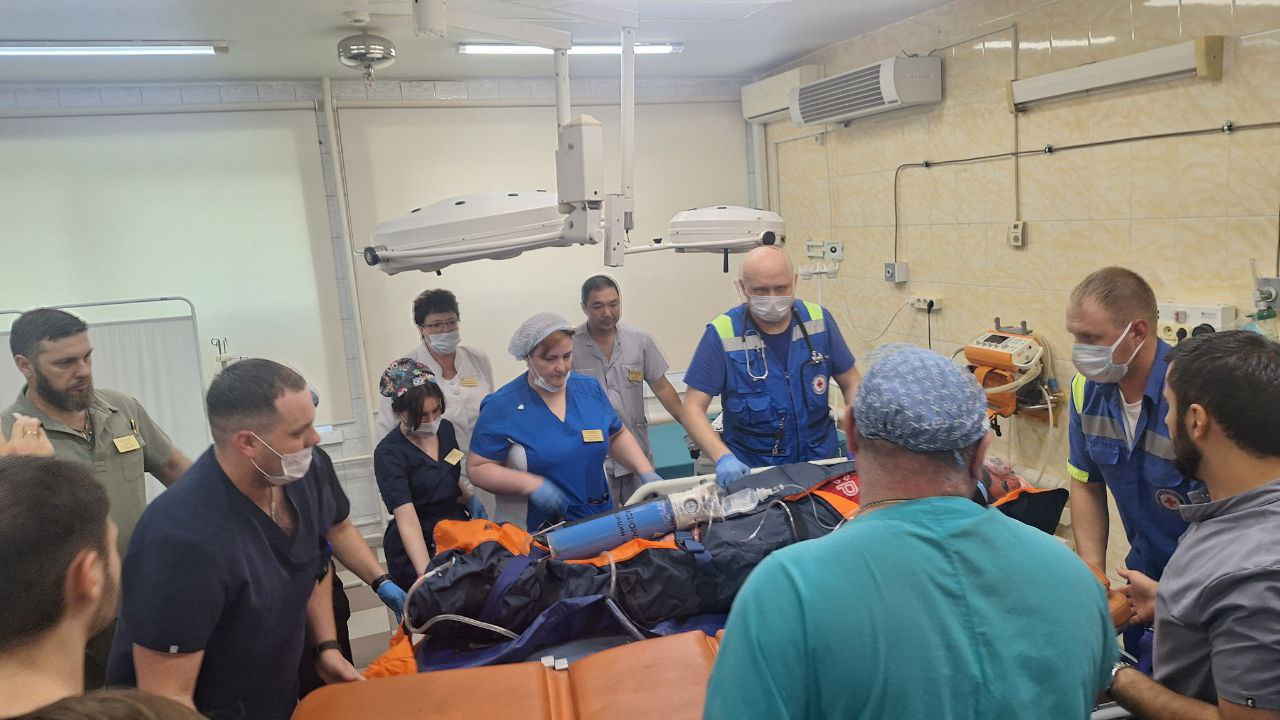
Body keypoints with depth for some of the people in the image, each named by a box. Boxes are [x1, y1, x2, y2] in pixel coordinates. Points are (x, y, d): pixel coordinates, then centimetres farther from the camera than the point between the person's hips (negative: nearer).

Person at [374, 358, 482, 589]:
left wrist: (470, 499, 1)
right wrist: (426, 574, -39)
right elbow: (407, 520, -28)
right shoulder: (388, 454, -19)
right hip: (415, 551, -6)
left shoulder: (446, 429, 0)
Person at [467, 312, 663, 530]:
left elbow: (617, 436, 17)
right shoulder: (501, 406, -9)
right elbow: (477, 468, -8)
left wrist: (646, 472, 1)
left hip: (599, 519, 4)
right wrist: (531, 484, -21)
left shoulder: (590, 389, 5)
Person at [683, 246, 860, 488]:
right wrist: (723, 457, -25)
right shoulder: (722, 334, -9)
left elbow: (850, 384, 10)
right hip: (750, 471, -2)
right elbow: (694, 408, -9)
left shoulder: (818, 320, 1)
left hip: (821, 461, 3)